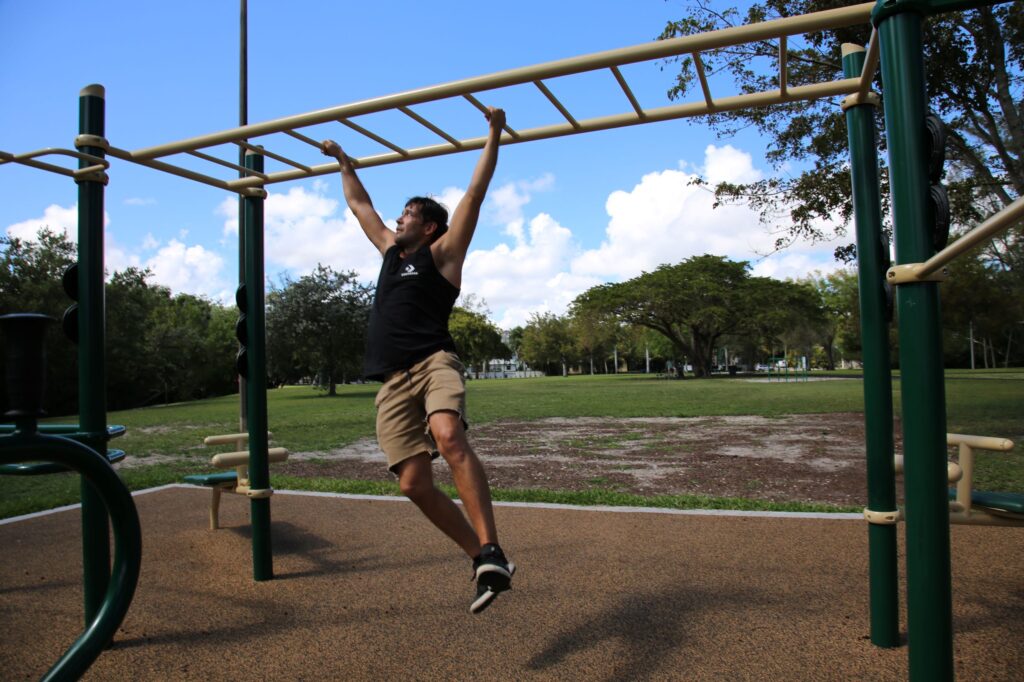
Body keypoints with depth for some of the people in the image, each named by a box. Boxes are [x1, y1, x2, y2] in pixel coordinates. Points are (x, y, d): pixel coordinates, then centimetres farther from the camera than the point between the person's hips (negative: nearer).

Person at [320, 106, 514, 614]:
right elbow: (360, 205, 40)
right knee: (414, 484, -4)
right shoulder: (391, 251, 26)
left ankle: (492, 553, -35)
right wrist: (343, 161, 48)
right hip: (392, 381, 6)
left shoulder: (442, 253, 10)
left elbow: (475, 193, 6)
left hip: (433, 363, -6)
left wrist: (494, 135, 8)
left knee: (448, 438, -35)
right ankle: (482, 560, 8)